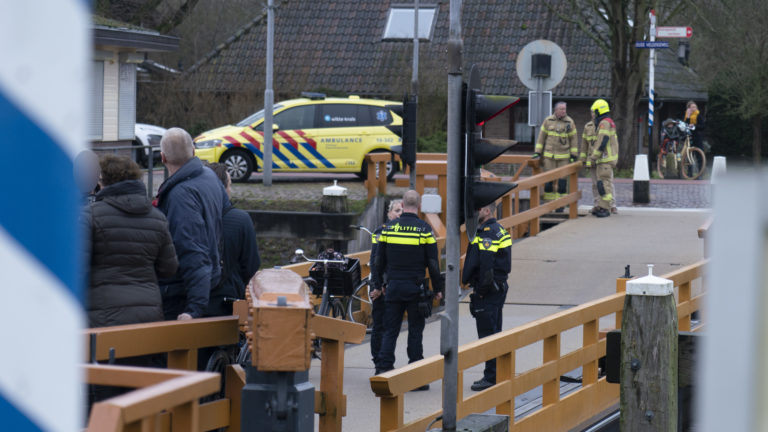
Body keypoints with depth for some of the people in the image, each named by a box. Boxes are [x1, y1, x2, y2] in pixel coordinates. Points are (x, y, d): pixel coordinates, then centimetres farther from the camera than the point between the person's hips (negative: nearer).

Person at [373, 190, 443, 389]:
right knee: (415, 332, 2)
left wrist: (377, 285, 17)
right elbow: (433, 263, -5)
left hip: (393, 286, 2)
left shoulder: (389, 227, 3)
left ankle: (383, 371, 0)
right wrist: (438, 288, 4)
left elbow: (379, 260, 8)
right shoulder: (424, 229, -6)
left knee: (390, 331, 7)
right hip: (415, 287, -2)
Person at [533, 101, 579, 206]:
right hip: (549, 156, 1)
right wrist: (537, 152, 4)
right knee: (548, 180, 0)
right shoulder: (548, 121, 2)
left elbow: (573, 139, 3)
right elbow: (541, 137, 7)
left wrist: (574, 156, 0)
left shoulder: (569, 122, -1)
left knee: (562, 180, 0)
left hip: (564, 156, -1)